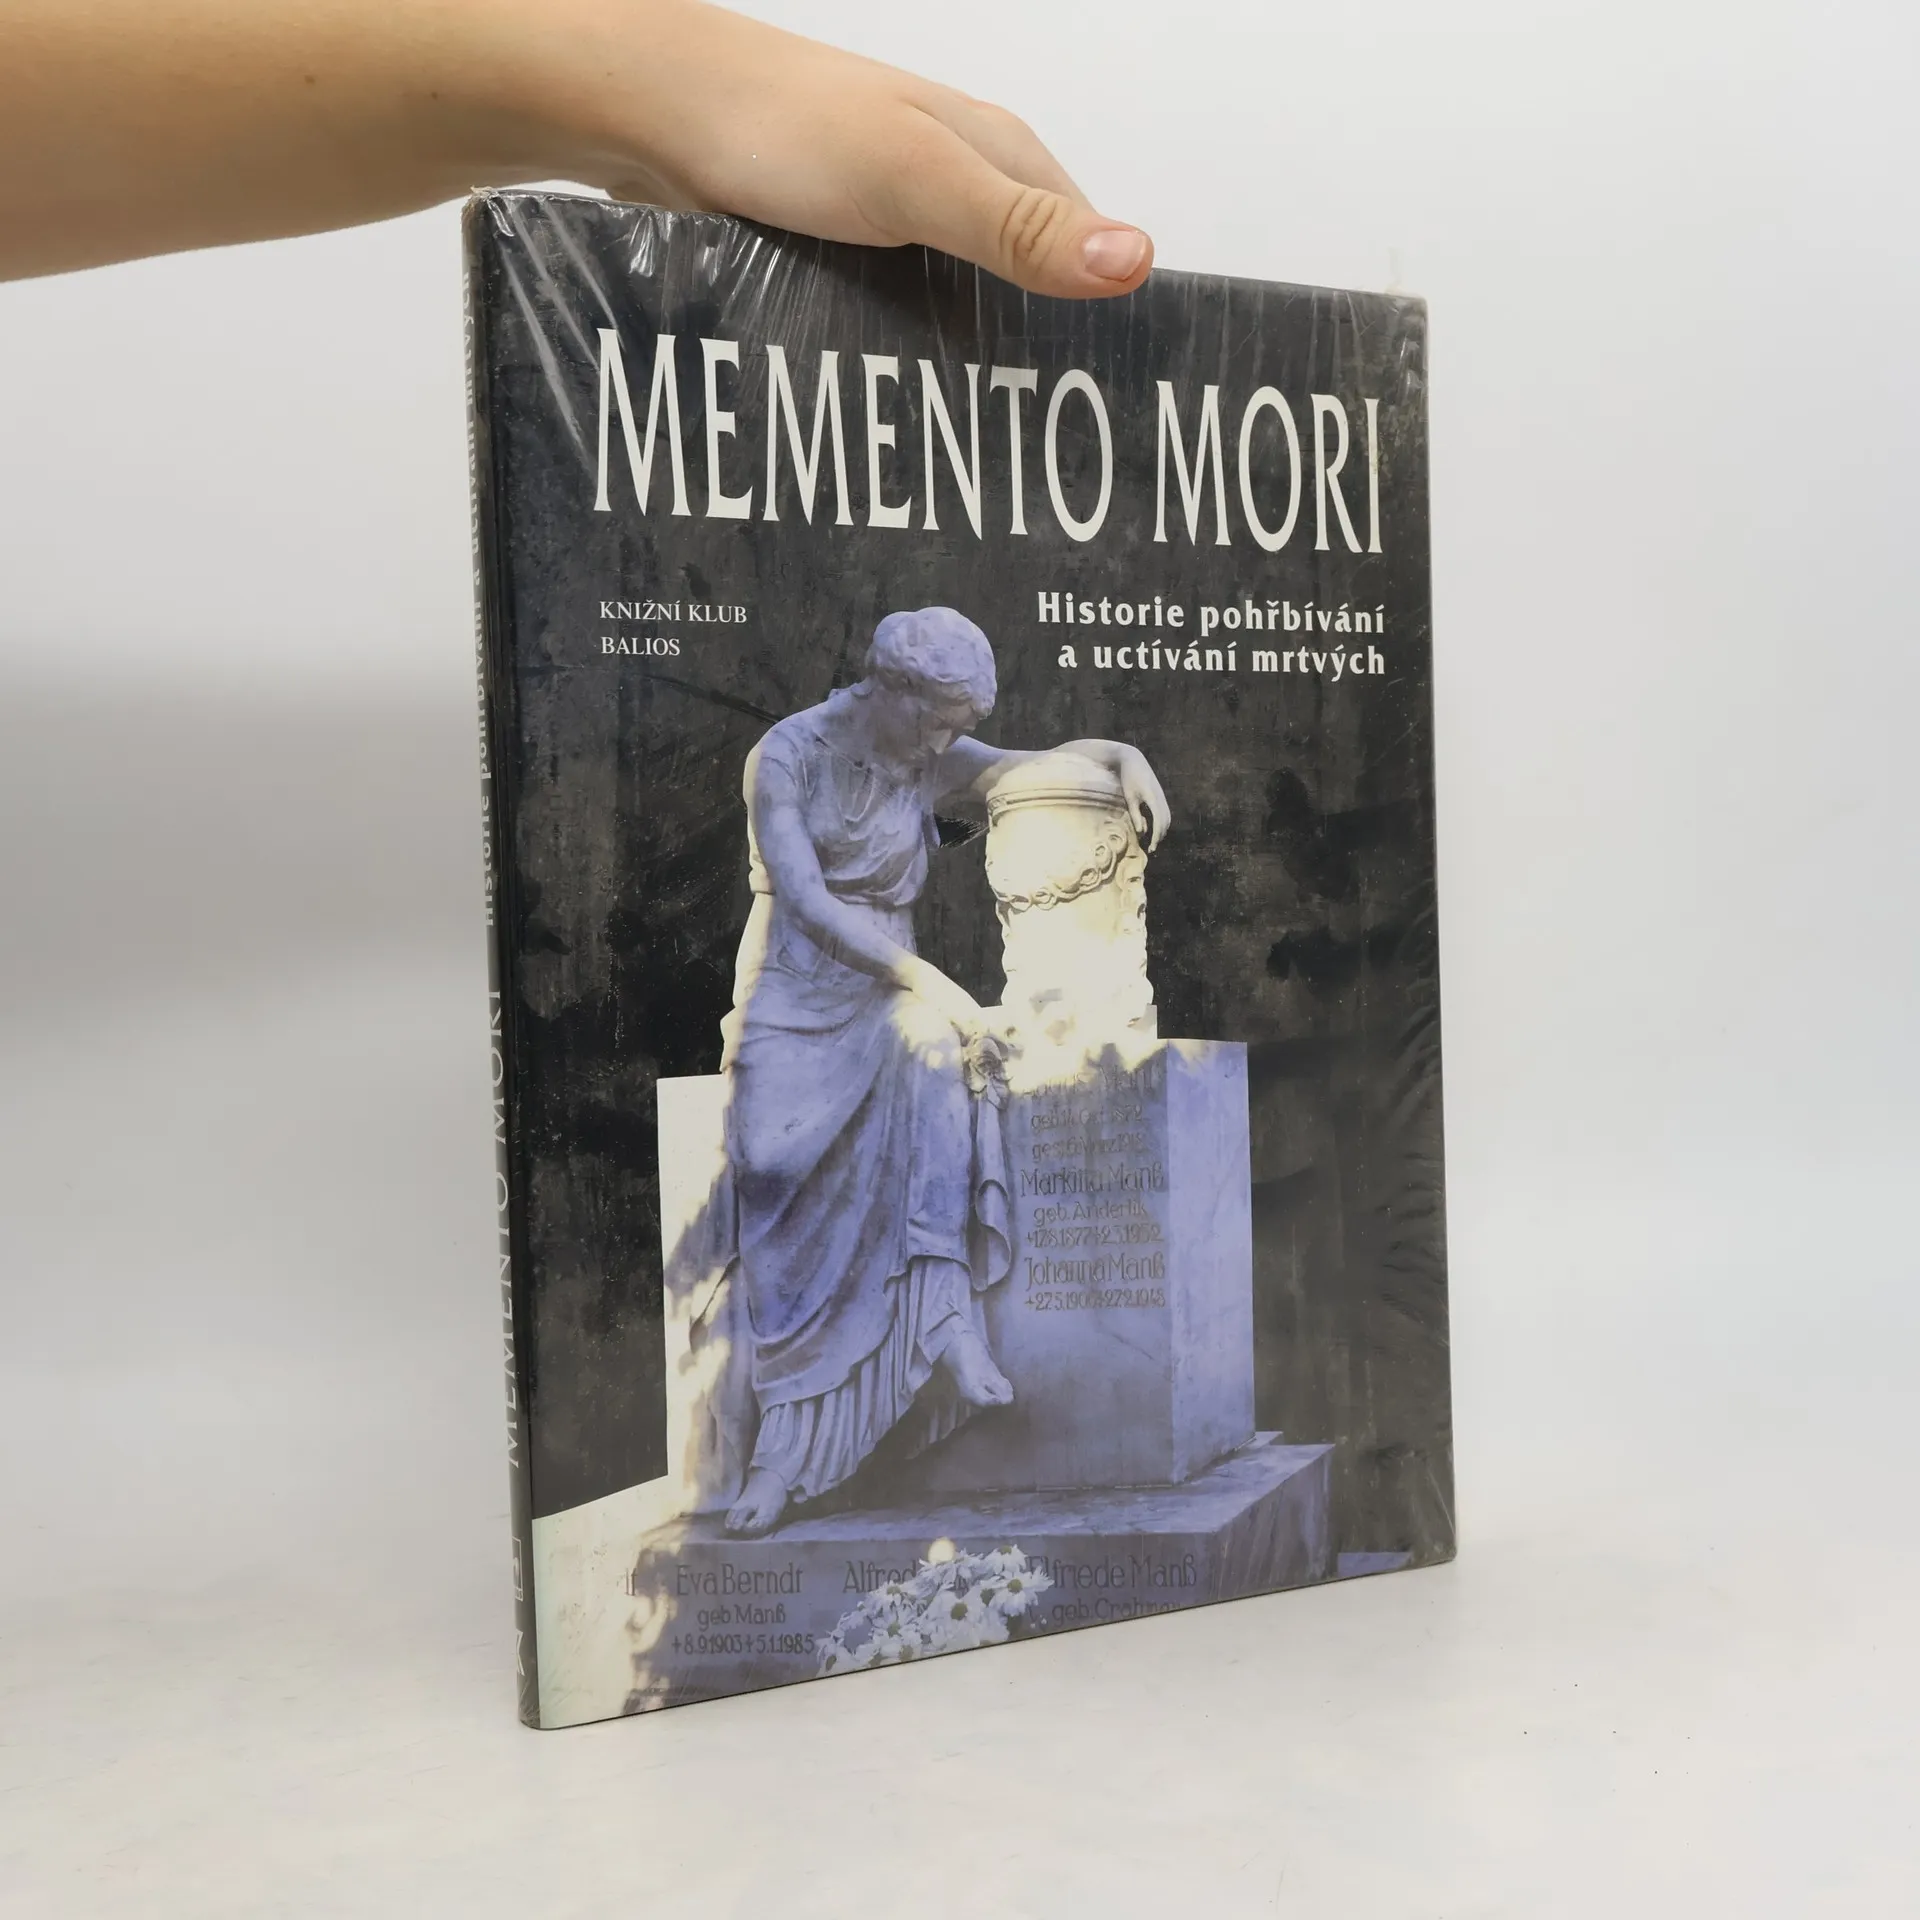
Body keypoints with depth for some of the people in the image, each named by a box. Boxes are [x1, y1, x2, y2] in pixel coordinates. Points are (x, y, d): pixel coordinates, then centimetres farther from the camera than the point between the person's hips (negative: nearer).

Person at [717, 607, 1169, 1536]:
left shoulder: (934, 763, 6)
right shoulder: (787, 755, -8)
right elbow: (804, 901, -17)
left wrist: (1125, 755, -9)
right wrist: (927, 980, -25)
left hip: (884, 995, 3)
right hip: (792, 992, -3)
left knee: (928, 1047, -33)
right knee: (773, 1159, -24)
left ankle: (945, 1313, -38)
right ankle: (785, 1438, -16)